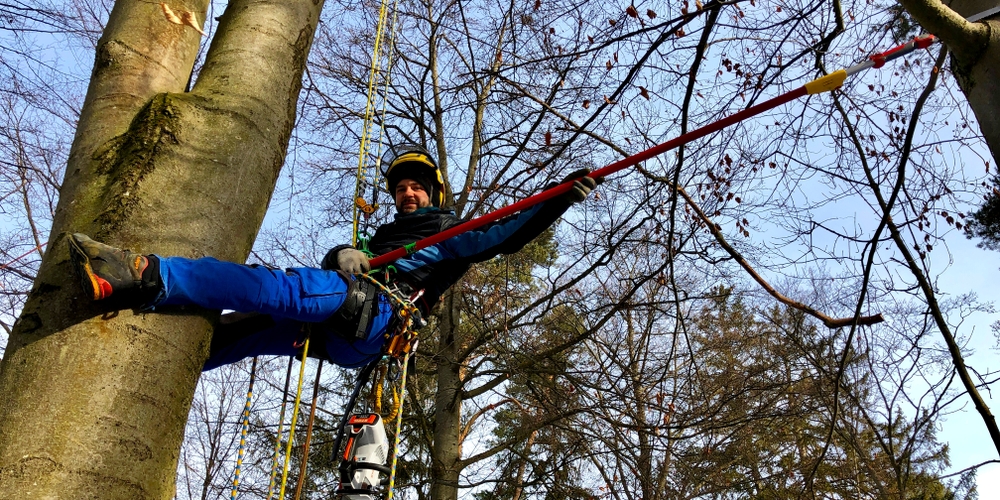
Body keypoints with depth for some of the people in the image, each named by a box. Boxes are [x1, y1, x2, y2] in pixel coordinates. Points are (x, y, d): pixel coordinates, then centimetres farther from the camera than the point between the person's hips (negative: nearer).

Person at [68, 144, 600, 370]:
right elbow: (337, 258, 28)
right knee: (241, 329, -7)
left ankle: (145, 277, -41)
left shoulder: (455, 235, 23)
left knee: (273, 289, -29)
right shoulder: (384, 235, 40)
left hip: (373, 316, -7)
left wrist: (562, 197, -3)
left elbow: (509, 234, 8)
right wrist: (343, 254, 4)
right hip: (333, 326, 7)